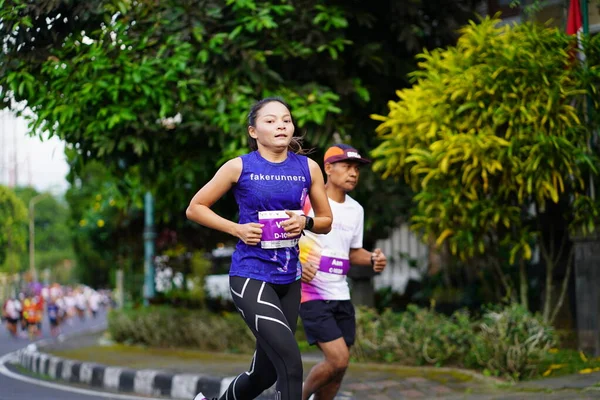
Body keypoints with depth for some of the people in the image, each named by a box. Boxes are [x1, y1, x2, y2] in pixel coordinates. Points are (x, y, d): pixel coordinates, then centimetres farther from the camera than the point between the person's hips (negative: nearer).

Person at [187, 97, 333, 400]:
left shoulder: (308, 168, 4)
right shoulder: (239, 167, -5)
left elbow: (326, 221, 14)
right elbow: (195, 208, 3)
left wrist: (306, 222, -9)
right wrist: (237, 229, -10)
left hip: (288, 279, 5)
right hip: (250, 277, -5)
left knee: (265, 372, 13)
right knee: (290, 362, -19)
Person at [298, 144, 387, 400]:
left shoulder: (356, 210, 12)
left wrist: (372, 259, 0)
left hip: (341, 296, 7)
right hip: (312, 293, -7)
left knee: (338, 368, 6)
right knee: (338, 360, -16)